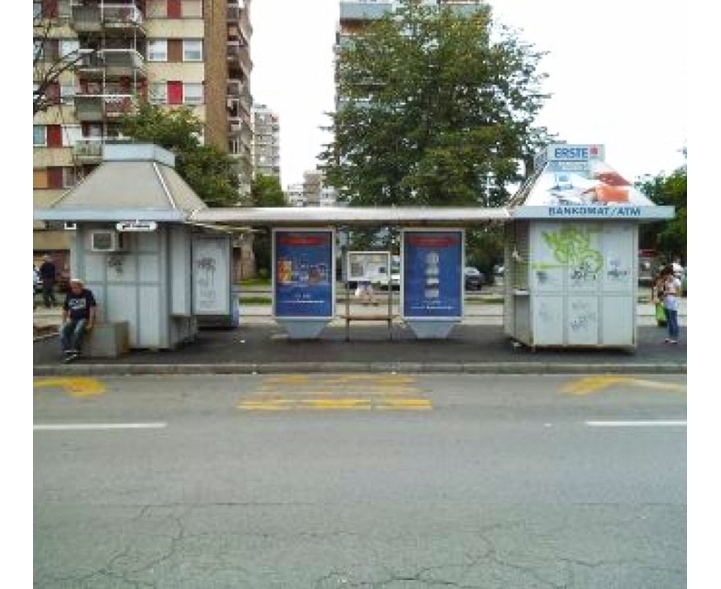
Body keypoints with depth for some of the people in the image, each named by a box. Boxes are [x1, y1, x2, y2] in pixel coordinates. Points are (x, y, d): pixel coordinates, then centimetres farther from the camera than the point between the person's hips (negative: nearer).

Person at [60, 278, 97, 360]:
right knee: (63, 330, -25)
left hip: (84, 318, -5)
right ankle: (67, 352, -30)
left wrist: (90, 323, -16)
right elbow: (65, 310, 18)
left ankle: (75, 351, -26)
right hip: (72, 319, 5)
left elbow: (92, 308, -9)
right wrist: (64, 323, 7)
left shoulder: (87, 293, -3)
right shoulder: (69, 295, 11)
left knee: (78, 331, -35)